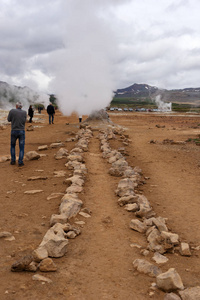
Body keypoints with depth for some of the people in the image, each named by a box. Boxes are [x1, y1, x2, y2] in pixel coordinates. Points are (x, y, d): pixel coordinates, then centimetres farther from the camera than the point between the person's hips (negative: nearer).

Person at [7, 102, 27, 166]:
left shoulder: (12, 111, -4)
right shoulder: (24, 112, 1)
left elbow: (9, 119, 6)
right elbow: (24, 121, 0)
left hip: (14, 131, 0)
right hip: (22, 131, 0)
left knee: (12, 146, 20)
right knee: (21, 147, 6)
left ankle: (13, 161, 18)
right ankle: (20, 162, 1)